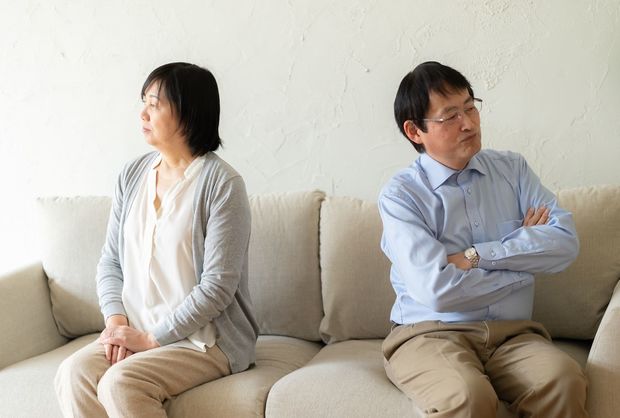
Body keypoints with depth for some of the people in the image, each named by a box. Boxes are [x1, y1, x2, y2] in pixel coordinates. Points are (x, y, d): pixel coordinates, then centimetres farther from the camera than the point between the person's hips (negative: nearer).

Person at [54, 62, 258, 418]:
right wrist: (116, 320, -6)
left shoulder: (222, 183, -12)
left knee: (121, 383, -29)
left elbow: (218, 285, -15)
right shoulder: (133, 175, 9)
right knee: (73, 374, -21)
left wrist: (152, 338, -15)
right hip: (138, 332, 6)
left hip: (208, 337, -6)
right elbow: (111, 261, 11)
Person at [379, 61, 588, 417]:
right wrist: (523, 255, -2)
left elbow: (566, 243, -2)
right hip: (431, 334, -3)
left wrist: (477, 256, -11)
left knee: (563, 379, -29)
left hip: (512, 333, 4)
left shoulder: (513, 169, 10)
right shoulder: (400, 195, -4)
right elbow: (437, 290, -16)